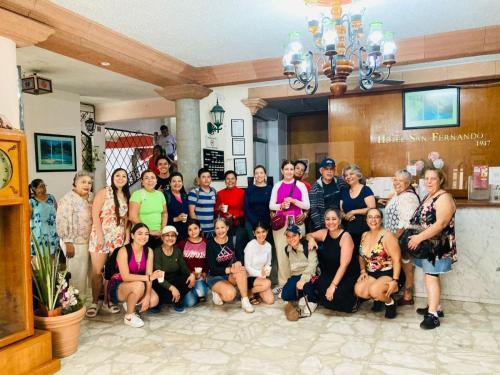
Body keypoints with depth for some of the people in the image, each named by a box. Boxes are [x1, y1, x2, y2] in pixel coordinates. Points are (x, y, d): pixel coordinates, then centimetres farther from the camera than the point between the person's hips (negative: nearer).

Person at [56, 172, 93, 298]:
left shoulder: (91, 197, 9)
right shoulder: (68, 198, -14)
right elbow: (62, 222, -19)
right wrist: (68, 243, -21)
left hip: (88, 241, 7)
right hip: (75, 242, -7)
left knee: (84, 272, 15)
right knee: (76, 274, 2)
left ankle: (84, 298, 29)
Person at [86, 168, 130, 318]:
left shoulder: (126, 196, 12)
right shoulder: (104, 192, -4)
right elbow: (95, 214, -10)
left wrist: (127, 236, 5)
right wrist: (100, 235, -16)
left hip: (118, 238, 5)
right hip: (101, 236, -4)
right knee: (97, 271, -1)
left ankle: (107, 301, 20)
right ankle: (94, 302, 12)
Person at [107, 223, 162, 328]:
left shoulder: (149, 251, -6)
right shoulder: (124, 251, -21)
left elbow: (149, 275, -10)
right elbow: (125, 277, -28)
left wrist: (147, 296, -22)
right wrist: (149, 277, -35)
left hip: (133, 288, 5)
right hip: (116, 287, -5)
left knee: (154, 300, -20)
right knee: (139, 285, -35)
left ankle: (130, 304, 9)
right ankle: (129, 316, -11)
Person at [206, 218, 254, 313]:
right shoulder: (210, 244, -12)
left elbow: (240, 257, -3)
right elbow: (212, 268, -17)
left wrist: (238, 263, -28)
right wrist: (229, 269, -32)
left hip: (231, 276, 3)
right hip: (216, 277, -3)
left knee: (240, 269, -31)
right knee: (230, 294, -32)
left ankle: (245, 300, -25)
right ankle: (217, 294, 2)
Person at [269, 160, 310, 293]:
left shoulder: (301, 185, 6)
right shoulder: (277, 186, 9)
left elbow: (307, 205, 3)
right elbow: (271, 205, 8)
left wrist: (293, 200, -12)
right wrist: (281, 206, -11)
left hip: (297, 222, -1)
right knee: (281, 252, -1)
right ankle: (282, 283, 7)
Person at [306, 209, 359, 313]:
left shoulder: (345, 237, -18)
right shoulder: (324, 233, -2)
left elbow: (343, 265, -22)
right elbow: (308, 235, 16)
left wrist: (333, 285, -27)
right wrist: (311, 239, -9)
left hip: (348, 275, -5)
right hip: (330, 274, 6)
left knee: (335, 296, -27)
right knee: (318, 289, -19)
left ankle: (352, 301, 3)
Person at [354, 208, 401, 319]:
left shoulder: (387, 236, -13)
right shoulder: (364, 235, 7)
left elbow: (396, 260, -16)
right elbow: (362, 256, 18)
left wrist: (395, 280, -23)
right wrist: (363, 271, 2)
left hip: (388, 274, -6)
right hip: (371, 274, 6)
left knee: (374, 290, -34)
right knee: (358, 290, -22)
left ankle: (390, 302, 1)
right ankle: (378, 298, 11)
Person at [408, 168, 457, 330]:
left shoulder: (444, 198, -16)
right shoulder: (428, 197, 14)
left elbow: (440, 224, -25)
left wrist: (419, 238, -26)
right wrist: (416, 238, 10)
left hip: (437, 245, -9)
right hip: (427, 244, 9)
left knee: (431, 276, -9)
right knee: (431, 275, 14)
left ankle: (433, 315, -5)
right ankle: (435, 307, 24)